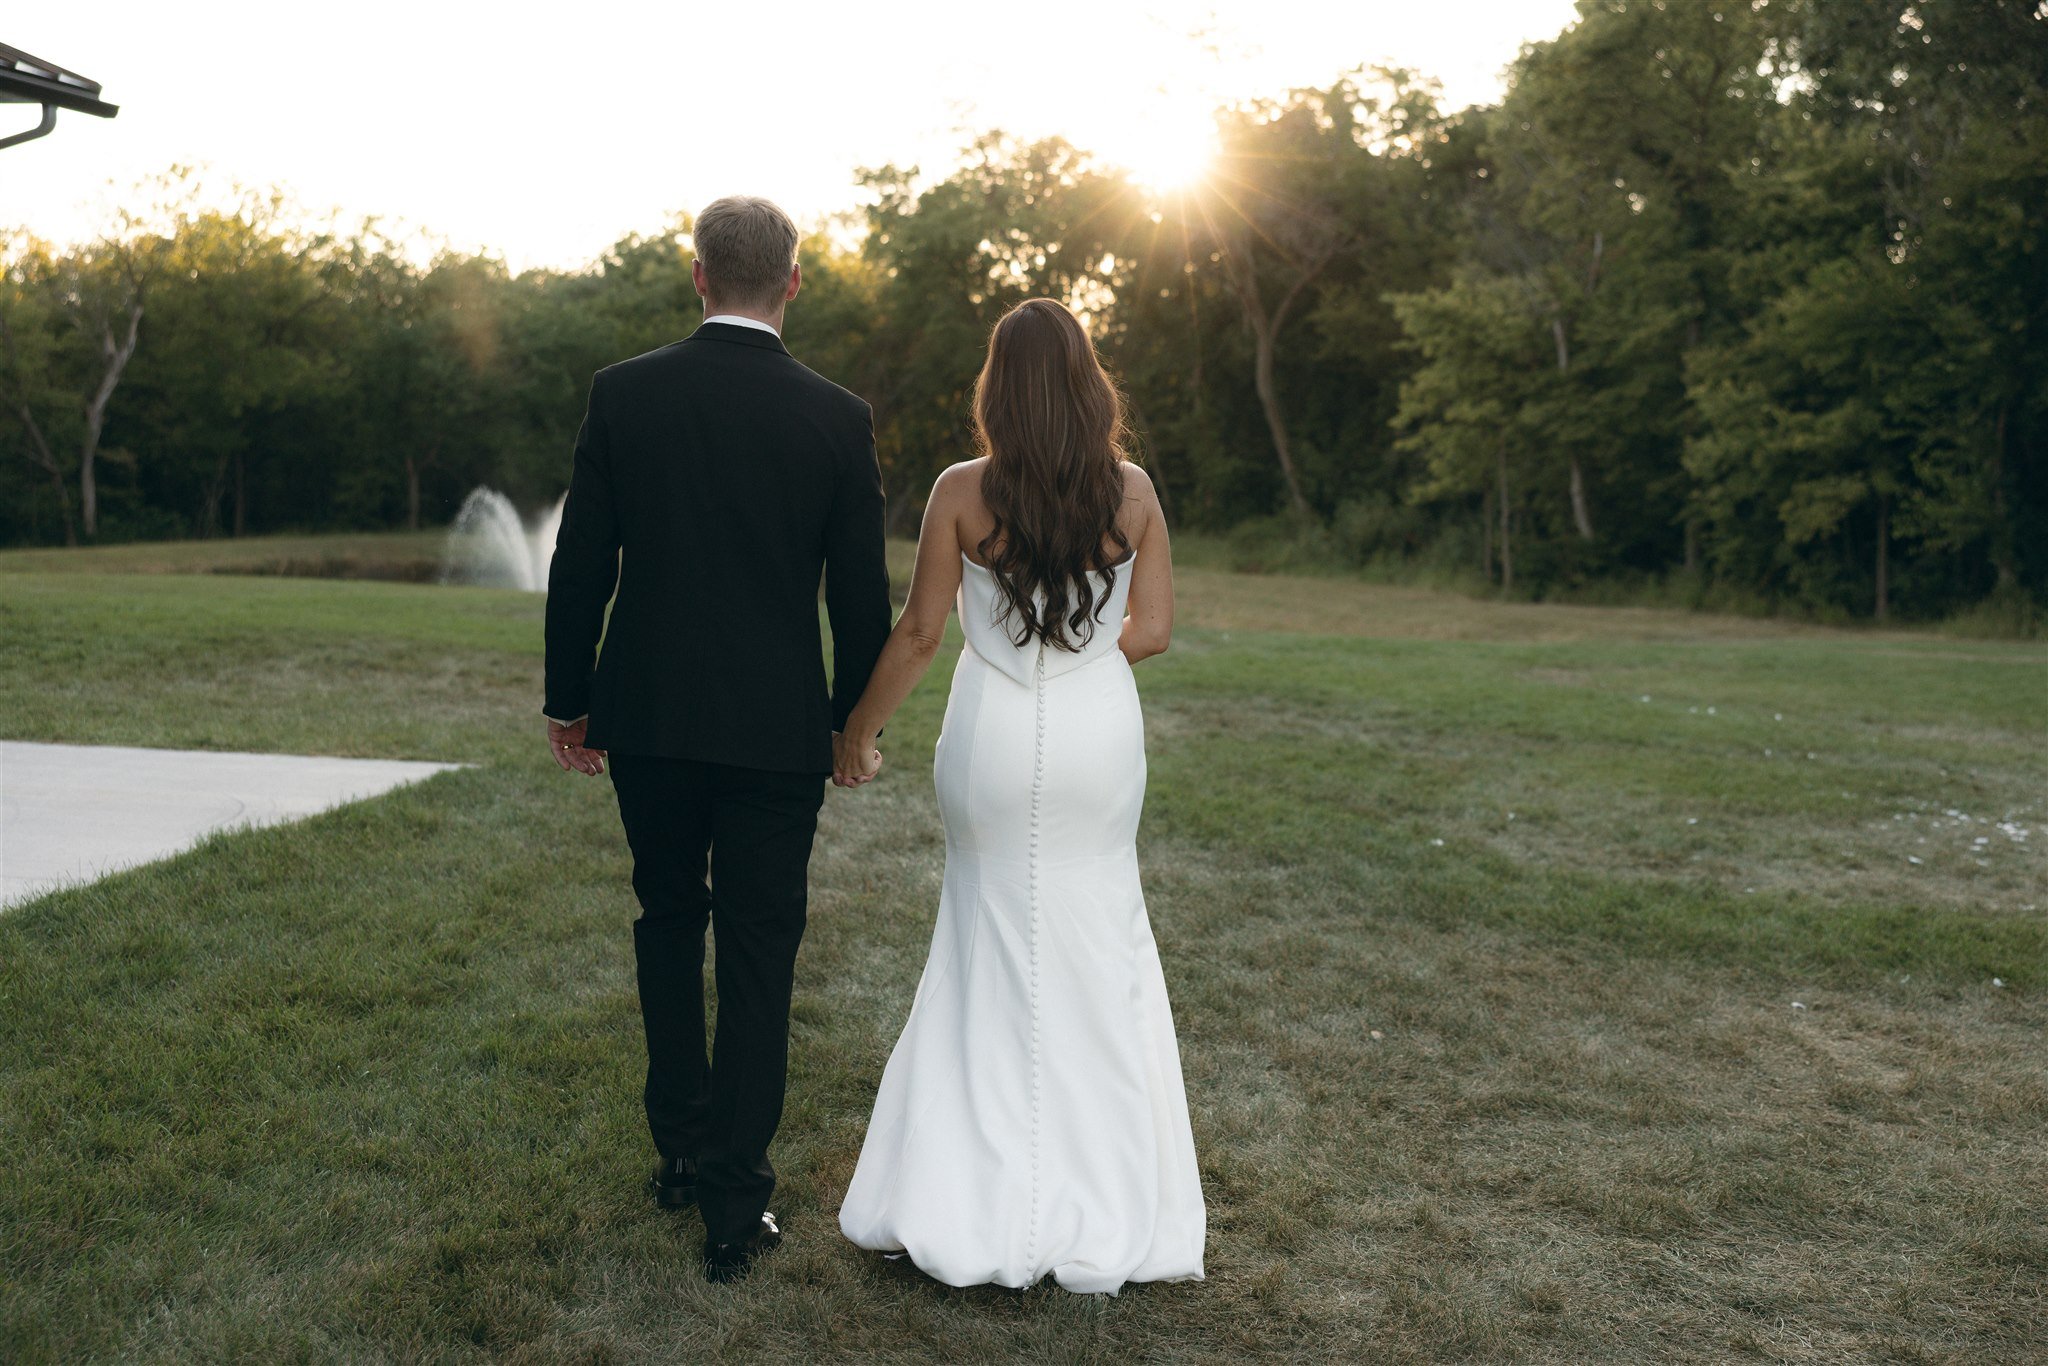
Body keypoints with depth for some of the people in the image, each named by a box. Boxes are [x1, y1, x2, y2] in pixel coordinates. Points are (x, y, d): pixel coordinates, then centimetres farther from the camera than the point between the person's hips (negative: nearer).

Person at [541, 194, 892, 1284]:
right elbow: (862, 593, -3)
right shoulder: (836, 417, -6)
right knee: (757, 960, 7)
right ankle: (735, 1206, 11)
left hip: (646, 715, 2)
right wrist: (852, 721, 11)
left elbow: (580, 565, -2)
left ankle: (682, 1151, 29)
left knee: (668, 924, 22)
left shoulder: (623, 394, -4)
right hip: (776, 730, -1)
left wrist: (566, 701, 9)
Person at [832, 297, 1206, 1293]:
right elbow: (1151, 629, -2)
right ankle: (1097, 1212, 20)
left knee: (992, 947, 13)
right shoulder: (1132, 491, -3)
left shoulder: (962, 493, -8)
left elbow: (919, 632, -4)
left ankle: (967, 1206, 20)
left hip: (993, 732, -1)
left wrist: (858, 731, 7)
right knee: (1095, 948, 12)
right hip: (1100, 736, 1)